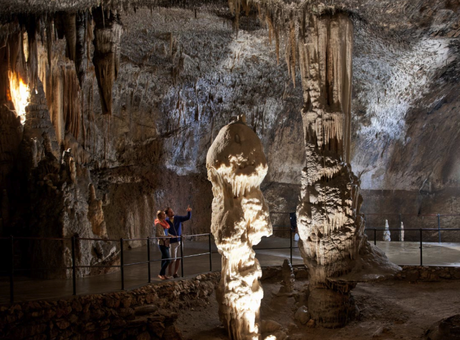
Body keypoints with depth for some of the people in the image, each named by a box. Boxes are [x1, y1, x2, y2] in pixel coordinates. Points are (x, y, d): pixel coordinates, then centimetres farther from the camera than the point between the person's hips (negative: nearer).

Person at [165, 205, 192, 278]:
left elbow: (188, 217, -1)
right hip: (173, 242, -4)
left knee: (179, 258, 8)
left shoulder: (178, 218, 3)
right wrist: (170, 235, -21)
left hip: (180, 241, 5)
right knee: (173, 259, -4)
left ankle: (175, 273, 21)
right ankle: (169, 274, 11)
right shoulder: (166, 221, -7)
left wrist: (189, 211, -19)